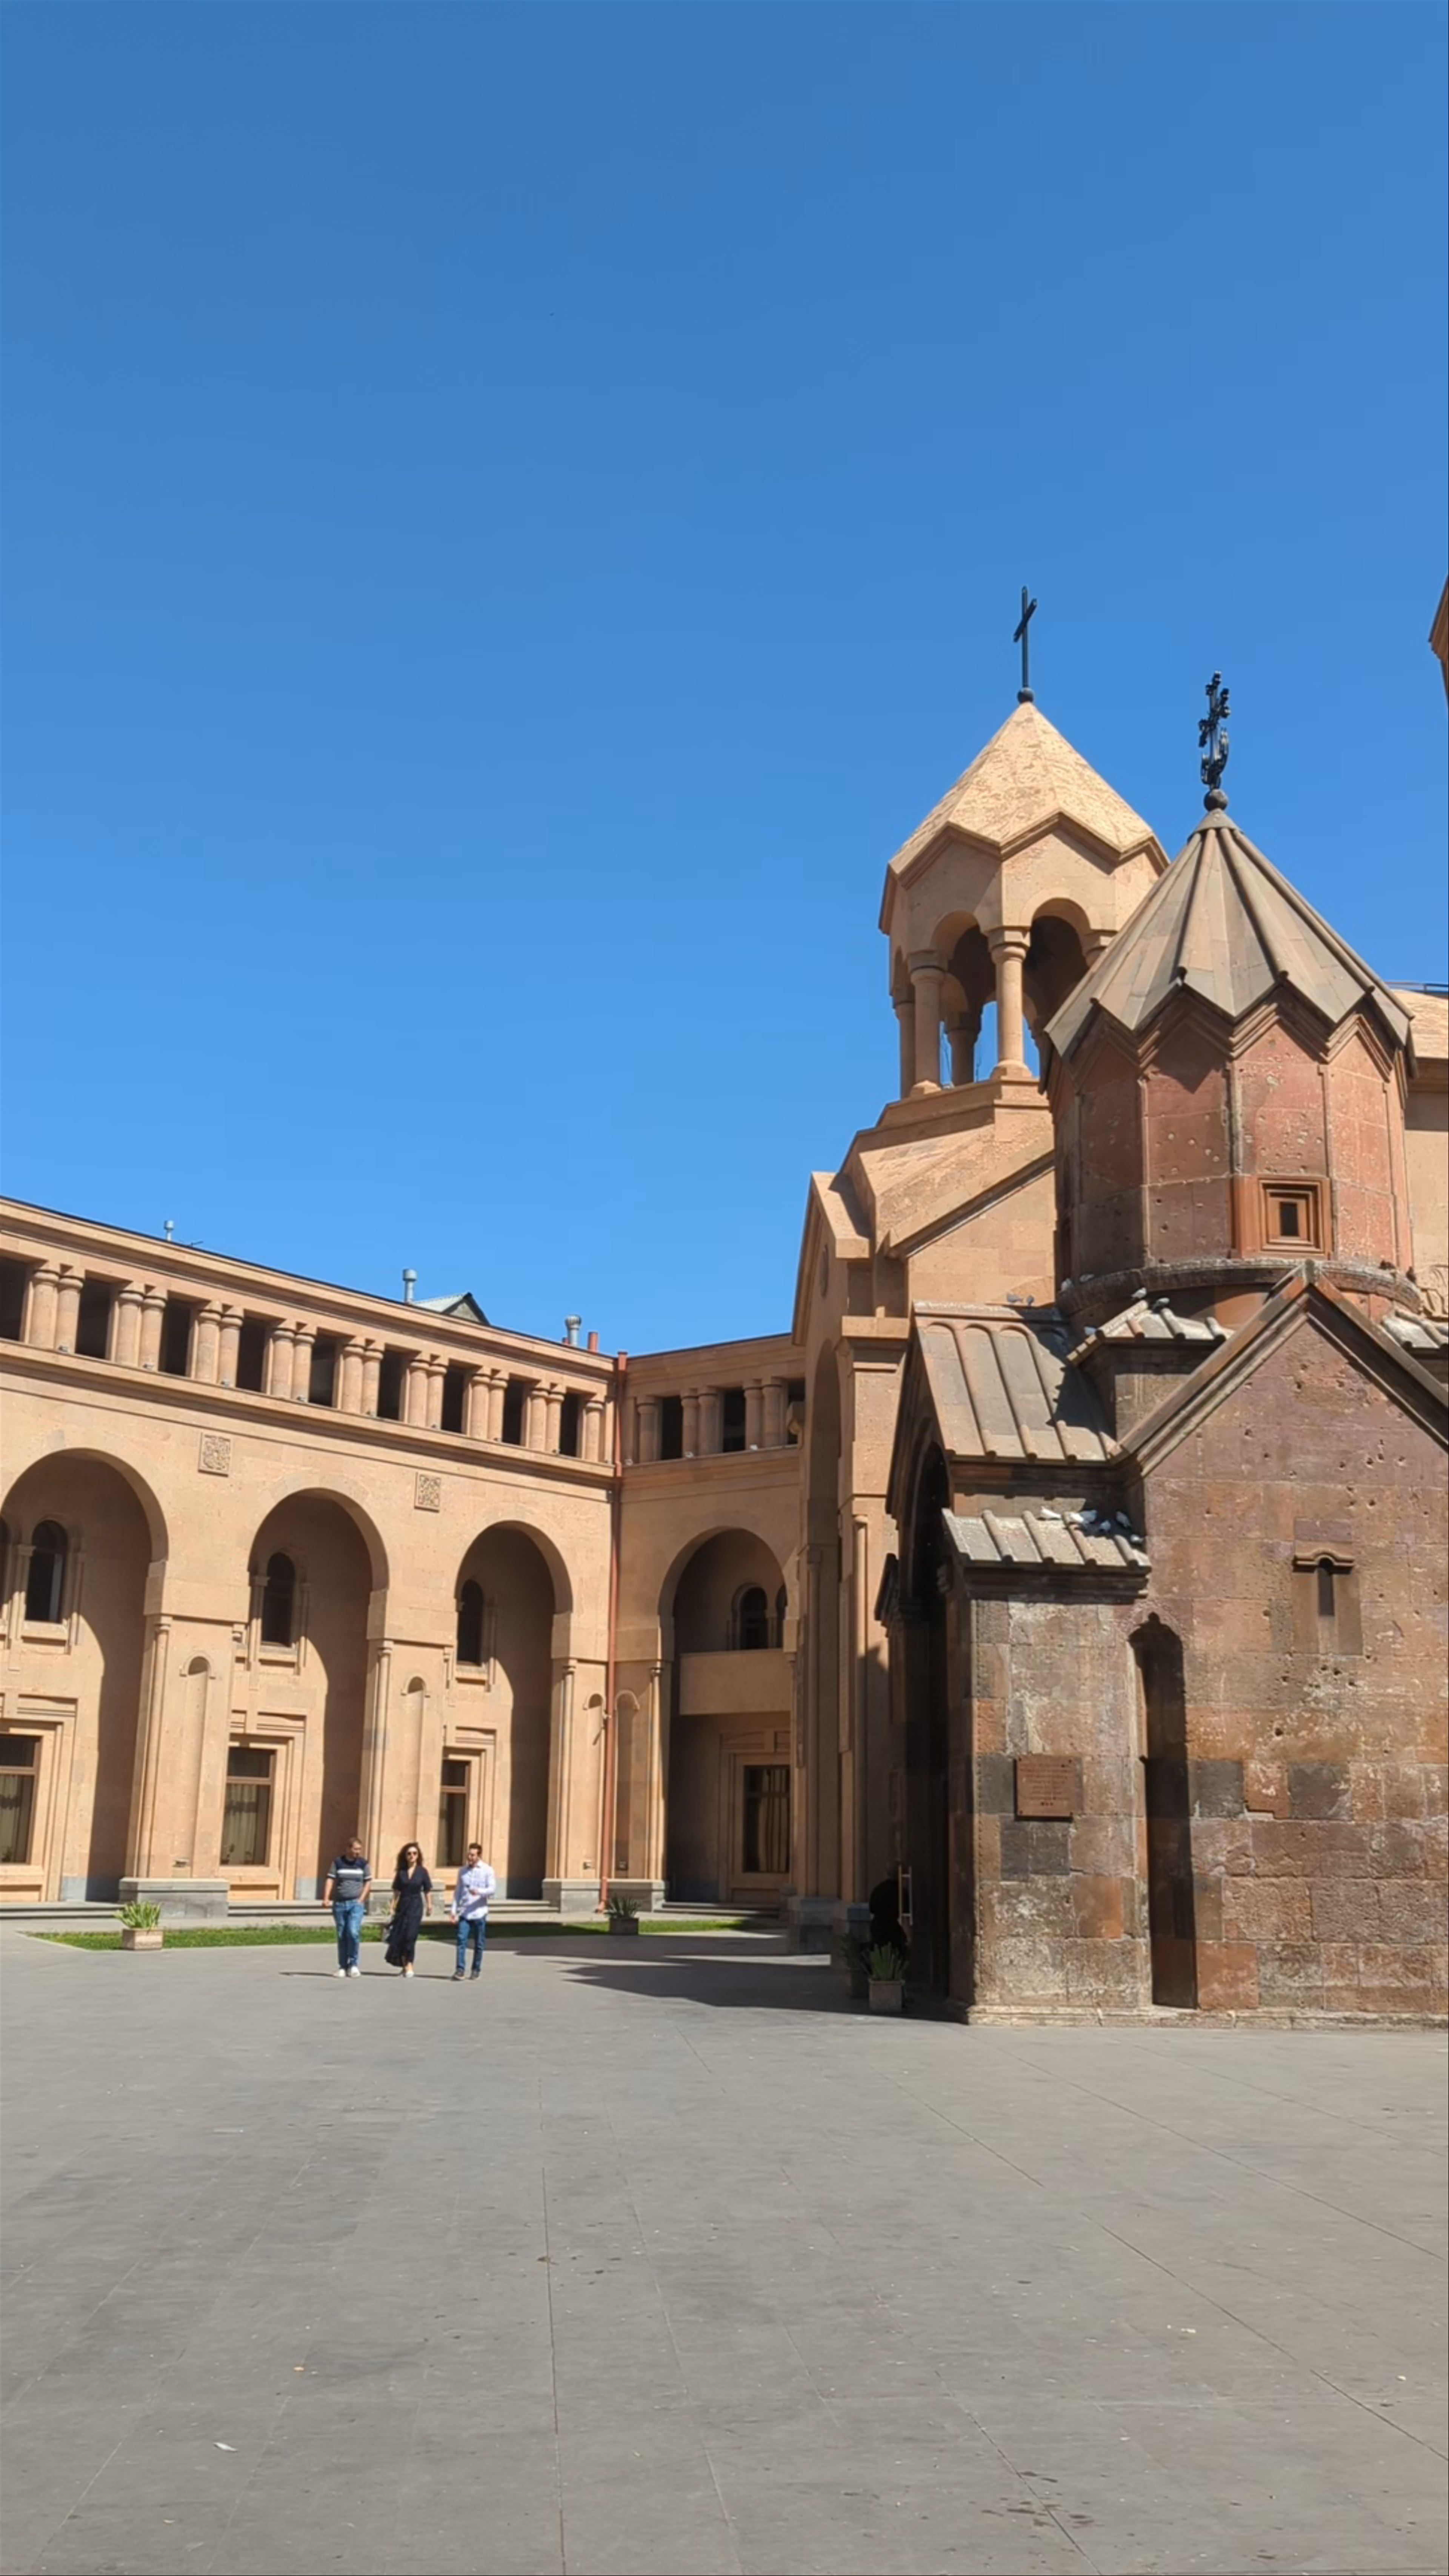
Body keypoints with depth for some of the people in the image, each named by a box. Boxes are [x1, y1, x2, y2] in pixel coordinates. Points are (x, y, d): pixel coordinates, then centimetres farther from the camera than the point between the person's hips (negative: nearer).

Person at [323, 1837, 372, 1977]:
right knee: (342, 1936, 5)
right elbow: (331, 1880, 1)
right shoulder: (338, 1863, 5)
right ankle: (343, 1967, 15)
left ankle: (354, 1964, -4)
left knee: (353, 1932, -17)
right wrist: (326, 1898, -11)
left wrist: (362, 1899, -4)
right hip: (340, 1903, 1)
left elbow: (368, 1882, 7)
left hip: (356, 1903, -1)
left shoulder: (364, 1864, 5)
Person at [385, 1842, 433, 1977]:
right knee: (399, 1936, 4)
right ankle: (405, 1965, 22)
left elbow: (428, 1891, 5)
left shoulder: (422, 1872, -1)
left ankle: (409, 1966, -5)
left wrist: (429, 1906, 3)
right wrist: (394, 1907, 3)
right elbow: (396, 1891, 7)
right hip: (403, 1905, 3)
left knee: (410, 1935, -12)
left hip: (416, 1906, -3)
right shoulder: (401, 1872, 3)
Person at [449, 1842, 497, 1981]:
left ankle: (477, 1970, 20)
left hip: (479, 1913, -2)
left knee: (479, 1944, 6)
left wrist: (479, 1891, -28)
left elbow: (492, 1889, -9)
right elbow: (458, 1891, 14)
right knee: (462, 1940, -11)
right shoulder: (463, 1871, 10)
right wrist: (454, 1910, 8)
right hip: (464, 1912, 2)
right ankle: (460, 1969, -11)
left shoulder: (487, 1871, 0)